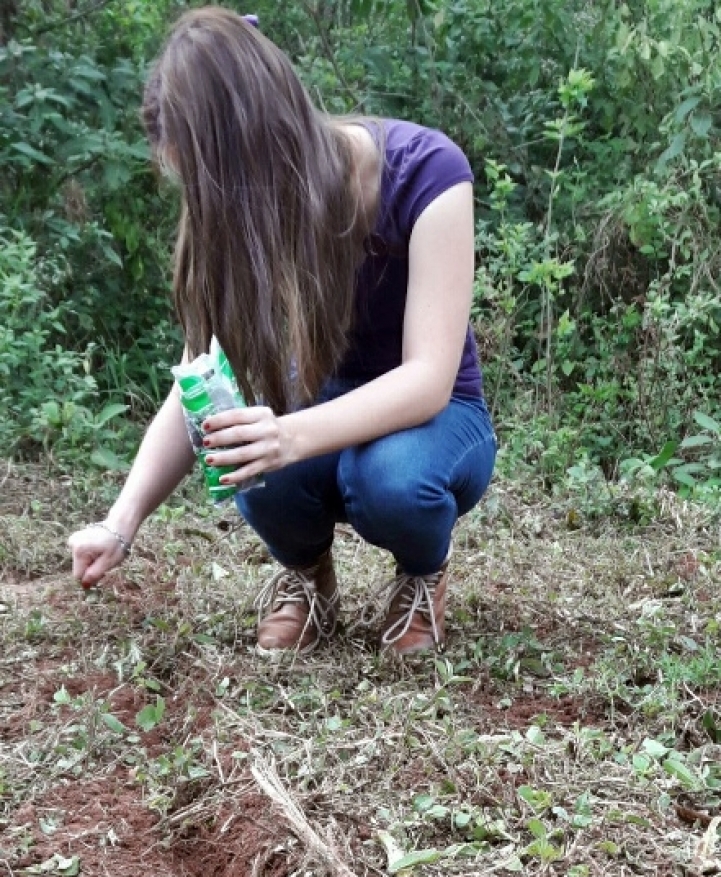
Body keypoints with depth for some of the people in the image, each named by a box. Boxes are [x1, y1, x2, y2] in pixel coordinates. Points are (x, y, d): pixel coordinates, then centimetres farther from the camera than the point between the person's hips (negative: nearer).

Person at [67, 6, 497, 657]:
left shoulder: (425, 173, -27)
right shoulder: (247, 207, -14)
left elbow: (429, 379, -31)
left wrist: (293, 436, -48)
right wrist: (121, 525, -26)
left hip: (435, 418, -2)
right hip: (327, 403, 3)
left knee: (391, 477, -38)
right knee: (260, 468, -33)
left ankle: (425, 572, -2)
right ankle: (306, 573, 2)